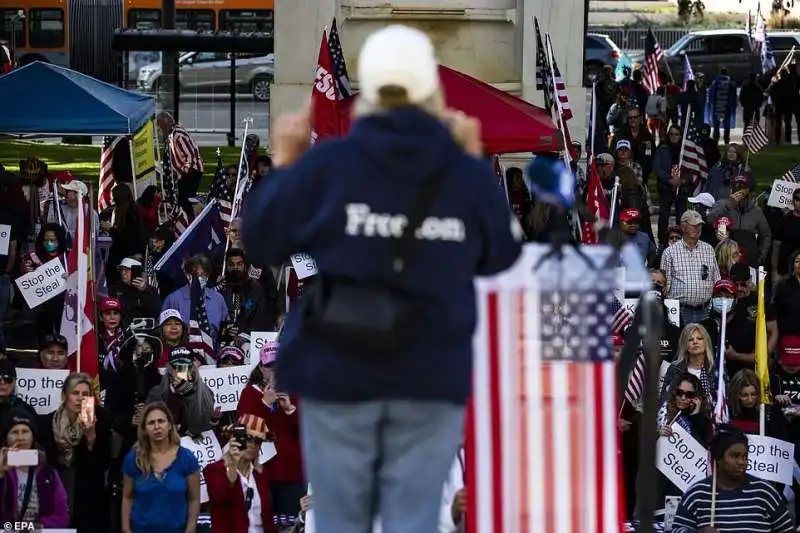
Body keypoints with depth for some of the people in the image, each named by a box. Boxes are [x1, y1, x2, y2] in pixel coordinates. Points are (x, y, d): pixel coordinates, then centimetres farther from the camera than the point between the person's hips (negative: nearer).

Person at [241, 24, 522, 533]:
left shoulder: (326, 164, -9)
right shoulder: (466, 172, -5)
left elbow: (261, 242, 0)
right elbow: (502, 254, 12)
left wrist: (283, 163, 12)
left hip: (339, 373, 0)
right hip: (432, 378, 1)